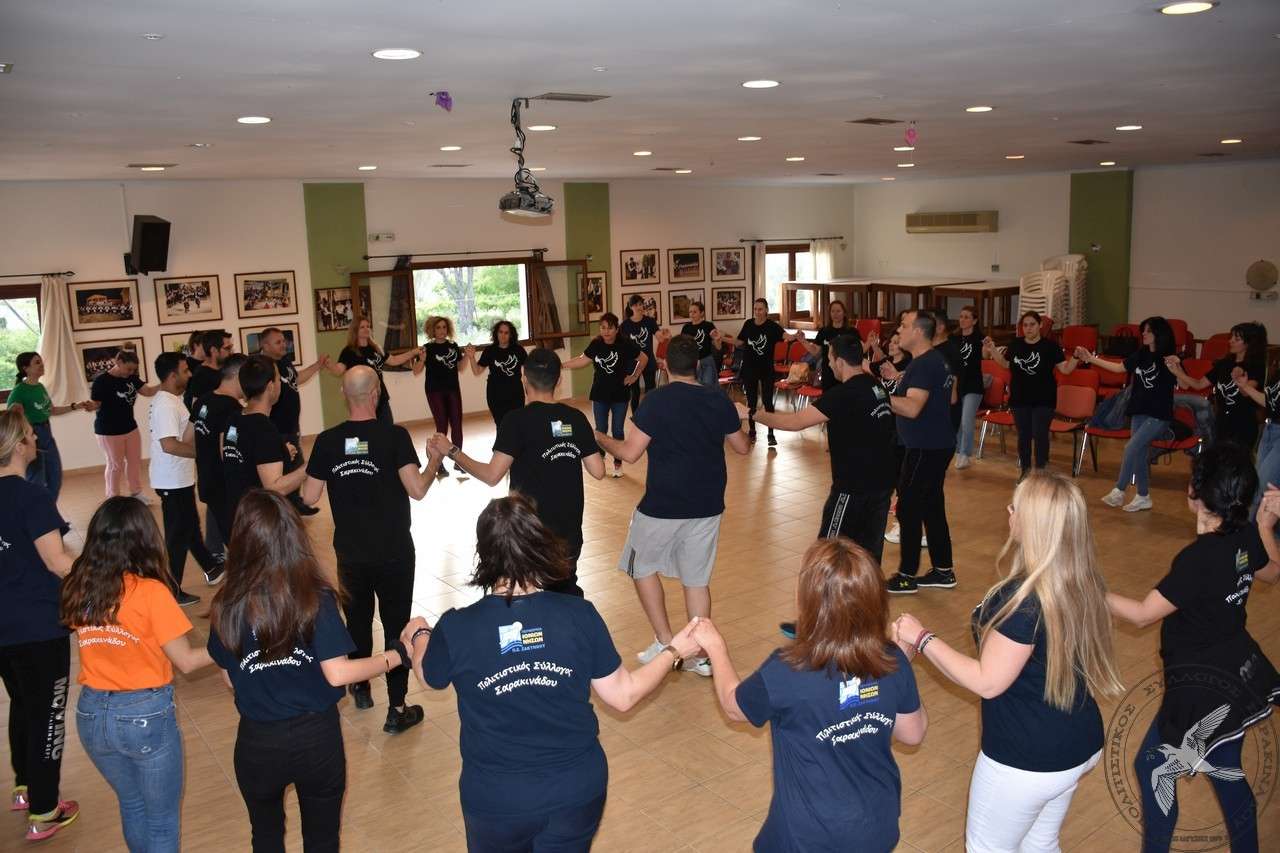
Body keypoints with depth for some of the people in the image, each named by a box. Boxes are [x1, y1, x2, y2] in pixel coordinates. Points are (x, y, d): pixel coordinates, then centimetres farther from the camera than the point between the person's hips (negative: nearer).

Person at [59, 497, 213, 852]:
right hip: (146, 715, -5)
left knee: (132, 805, 28)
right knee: (162, 821, 16)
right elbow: (186, 661, -14)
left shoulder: (78, 588, -5)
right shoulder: (151, 592, -20)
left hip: (91, 714, 5)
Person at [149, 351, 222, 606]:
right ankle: (172, 591, 9)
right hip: (173, 481, -10)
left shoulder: (170, 400, 10)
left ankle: (211, 569, 38)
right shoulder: (166, 405, -22)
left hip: (179, 478, 10)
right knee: (178, 536, 0)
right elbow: (169, 445, -30)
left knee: (191, 527, 22)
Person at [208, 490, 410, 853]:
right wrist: (395, 657, -7)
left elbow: (231, 679, -1)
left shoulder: (226, 606, -13)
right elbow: (337, 673, -20)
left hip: (257, 743, 2)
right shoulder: (315, 598, -19)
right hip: (317, 739, -1)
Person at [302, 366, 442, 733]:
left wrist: (310, 467, 16)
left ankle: (360, 689, 40)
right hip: (394, 553, -3)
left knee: (357, 621, 22)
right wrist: (434, 460, -3)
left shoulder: (327, 441, -6)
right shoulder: (395, 436, -15)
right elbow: (417, 490, -21)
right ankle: (397, 710, 12)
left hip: (350, 554, 3)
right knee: (396, 626, 7)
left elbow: (309, 497, -2)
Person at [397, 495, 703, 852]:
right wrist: (673, 651, 9)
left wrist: (418, 635, 27)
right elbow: (623, 696, -6)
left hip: (496, 798, 0)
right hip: (578, 789, 1)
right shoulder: (580, 615, -17)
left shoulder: (456, 628, -19)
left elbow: (430, 677, 5)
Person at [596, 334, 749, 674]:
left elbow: (630, 452, -15)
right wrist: (740, 429, 33)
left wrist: (599, 438, 3)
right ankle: (700, 655, 19)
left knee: (642, 566, 18)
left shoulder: (657, 401, -15)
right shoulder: (719, 401, -1)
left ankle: (665, 643, 15)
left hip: (662, 506, -4)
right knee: (697, 579, 15)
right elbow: (742, 447, 10)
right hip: (707, 506, 4)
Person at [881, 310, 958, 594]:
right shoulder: (934, 359, 12)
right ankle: (944, 571, 24)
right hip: (937, 444, 10)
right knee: (932, 507, 15)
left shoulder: (924, 365, -20)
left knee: (908, 508, -3)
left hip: (926, 448, -10)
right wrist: (899, 378, 11)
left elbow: (912, 408, -31)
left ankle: (907, 577, 5)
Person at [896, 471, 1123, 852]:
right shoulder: (1085, 584, -5)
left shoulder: (1023, 599, -30)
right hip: (1081, 746, 8)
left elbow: (986, 682, -24)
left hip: (1026, 762, -8)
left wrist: (922, 639, -16)